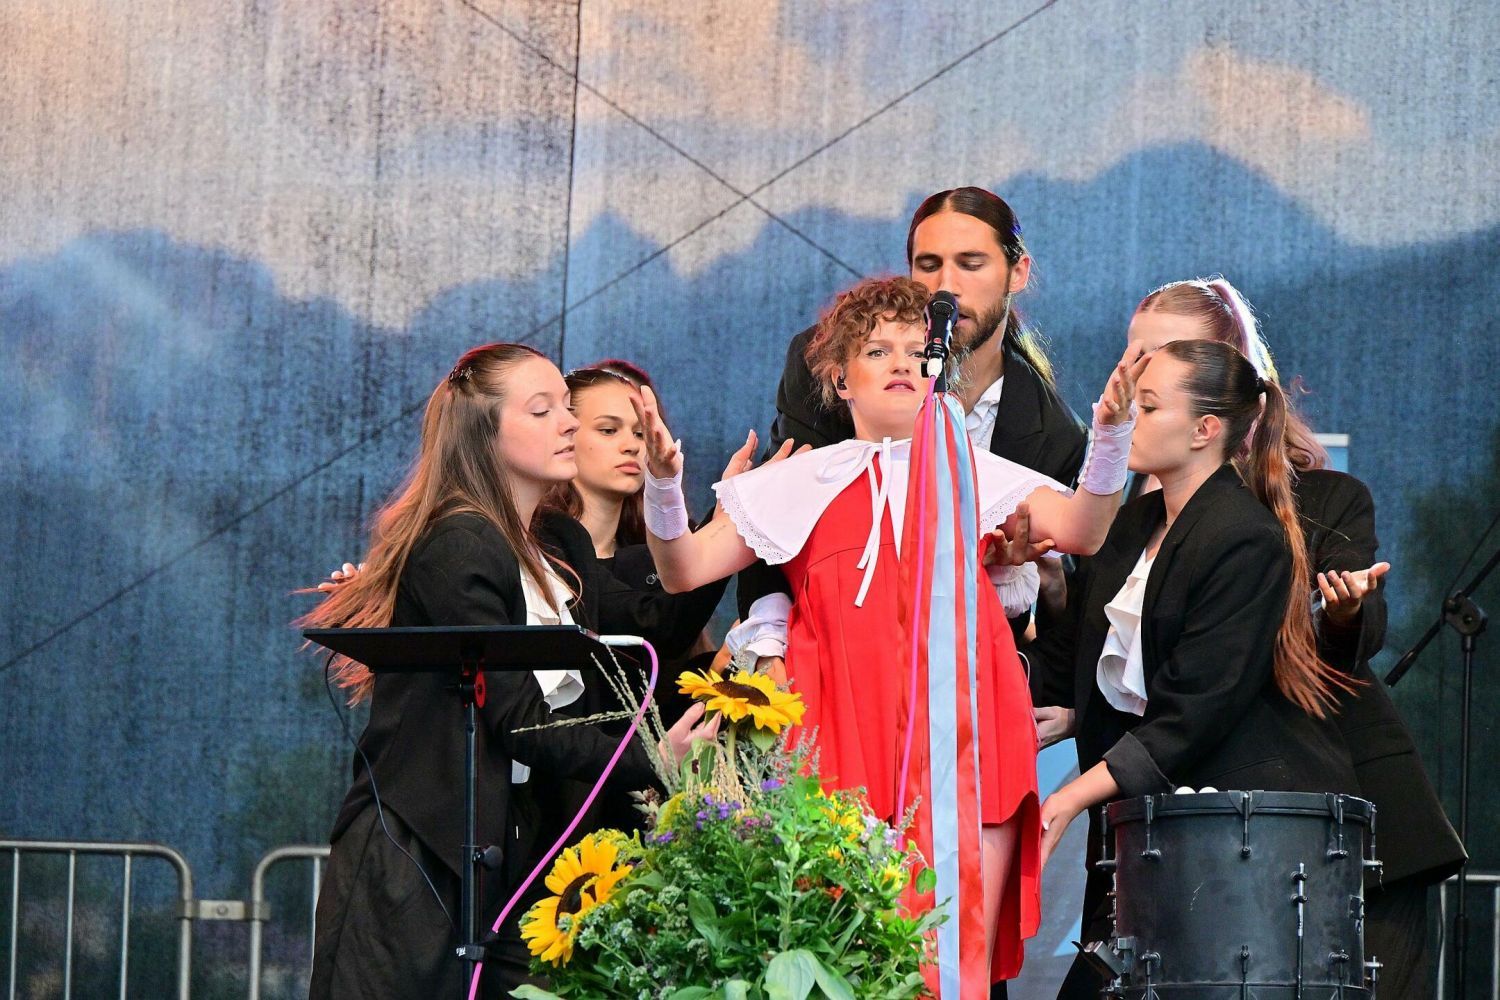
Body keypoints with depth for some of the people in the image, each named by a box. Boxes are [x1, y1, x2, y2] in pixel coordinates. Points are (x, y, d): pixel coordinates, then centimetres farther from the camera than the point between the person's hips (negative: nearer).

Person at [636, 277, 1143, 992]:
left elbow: (1079, 531, 1)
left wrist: (1109, 438, -15)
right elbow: (684, 570, 11)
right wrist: (663, 484, -8)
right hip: (851, 742, 0)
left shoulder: (976, 474, 17)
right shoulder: (801, 483, 17)